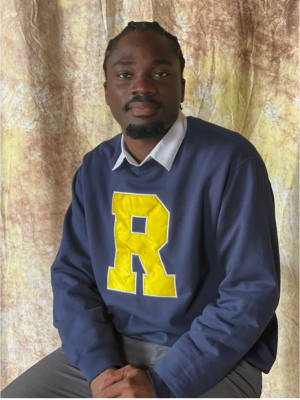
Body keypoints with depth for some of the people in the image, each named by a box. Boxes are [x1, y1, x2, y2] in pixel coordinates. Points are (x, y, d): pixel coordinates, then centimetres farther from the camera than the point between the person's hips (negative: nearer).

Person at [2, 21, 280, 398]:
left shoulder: (230, 159, -13)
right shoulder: (94, 169, 4)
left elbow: (253, 290, -15)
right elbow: (72, 274, 4)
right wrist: (100, 367, -13)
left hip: (212, 357, -4)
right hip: (110, 346, 5)